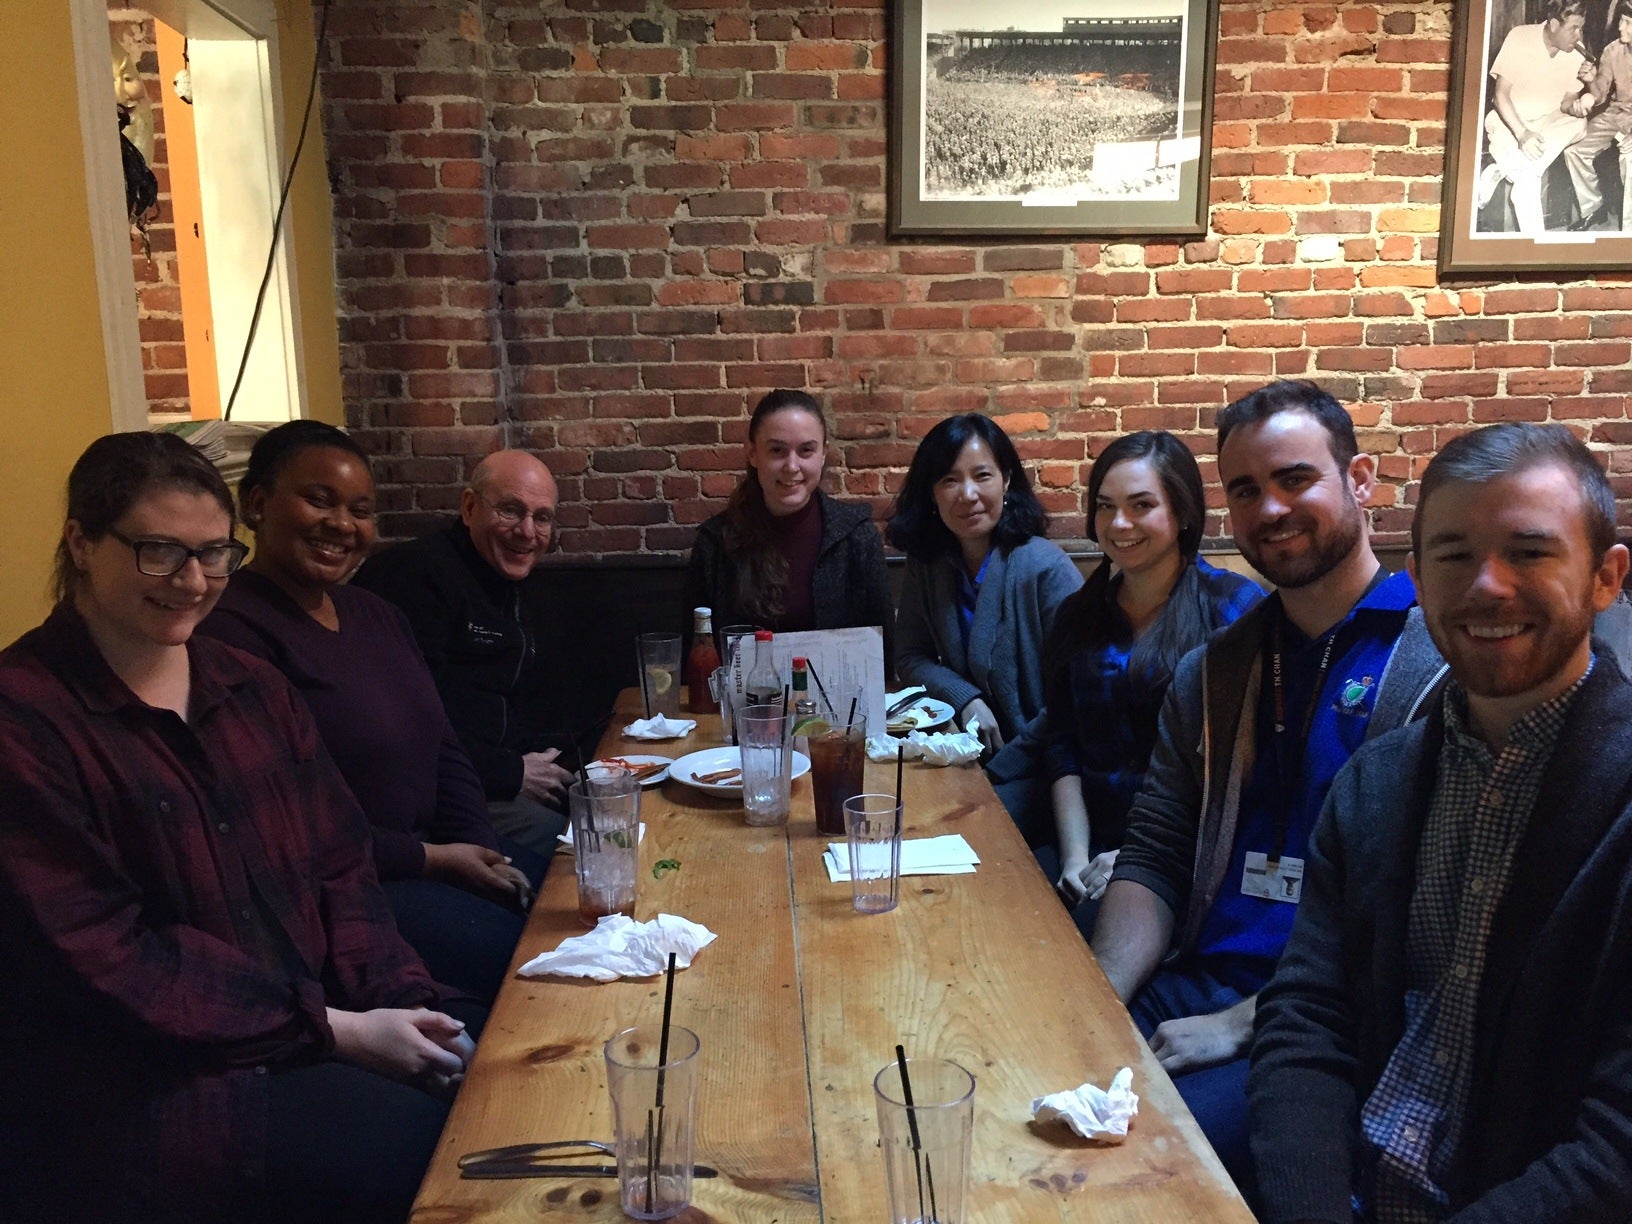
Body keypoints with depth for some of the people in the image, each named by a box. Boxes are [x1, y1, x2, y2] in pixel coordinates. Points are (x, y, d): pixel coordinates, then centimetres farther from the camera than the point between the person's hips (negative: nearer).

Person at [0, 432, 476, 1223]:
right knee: (430, 1145, -22)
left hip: (322, 1025, 6)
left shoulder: (254, 690, 11)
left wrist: (400, 1000, -10)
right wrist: (334, 1031, -18)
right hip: (134, 1083, -6)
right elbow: (106, 959, -15)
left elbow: (337, 870, 8)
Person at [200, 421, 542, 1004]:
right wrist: (430, 860, -15)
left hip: (436, 852, 9)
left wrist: (483, 849, -3)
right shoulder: (232, 630, -16)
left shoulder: (378, 615, 13)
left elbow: (444, 749, 14)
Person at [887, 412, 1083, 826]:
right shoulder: (927, 565, 2)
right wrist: (966, 699, -11)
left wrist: (998, 769, -17)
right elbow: (910, 657, 8)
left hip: (1037, 770, -5)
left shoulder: (1045, 567, -15)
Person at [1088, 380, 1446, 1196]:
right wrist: (1096, 1001, -7)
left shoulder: (1440, 662, -5)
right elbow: (1152, 861, 11)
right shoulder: (1211, 674, 14)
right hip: (1194, 985, 5)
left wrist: (1241, 1023, -15)